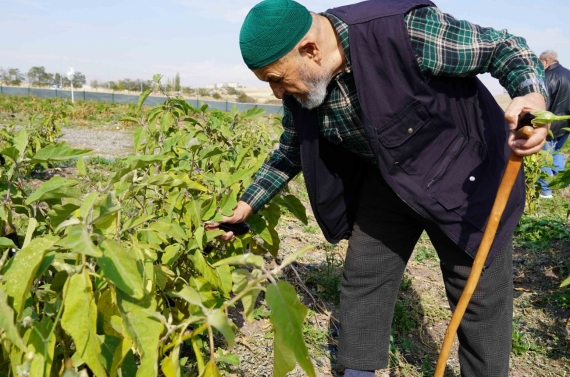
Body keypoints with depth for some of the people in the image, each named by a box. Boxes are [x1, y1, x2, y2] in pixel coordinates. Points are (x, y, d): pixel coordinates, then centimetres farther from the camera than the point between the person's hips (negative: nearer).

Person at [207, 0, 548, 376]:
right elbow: (291, 151, 7)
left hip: (462, 173, -5)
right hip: (387, 181, 5)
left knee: (480, 296, 3)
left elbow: (503, 46, -19)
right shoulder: (300, 89, -11)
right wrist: (248, 204, 3)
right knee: (363, 279, 8)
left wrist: (532, 95, -39)